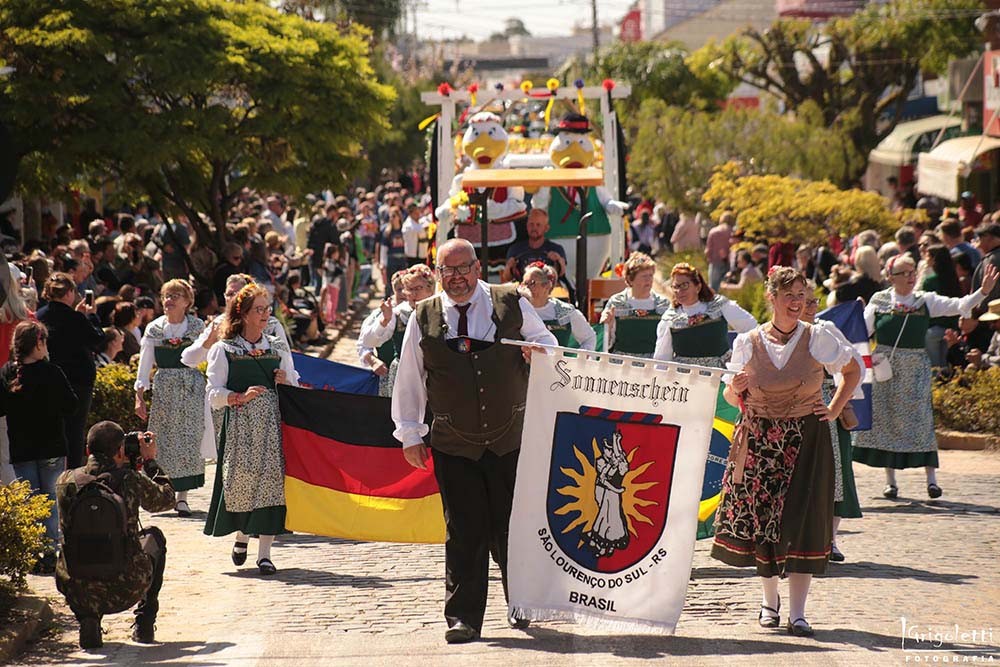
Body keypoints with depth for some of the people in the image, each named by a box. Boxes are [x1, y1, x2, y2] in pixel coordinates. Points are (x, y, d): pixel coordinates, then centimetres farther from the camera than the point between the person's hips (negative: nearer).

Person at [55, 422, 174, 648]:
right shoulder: (131, 480, -10)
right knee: (154, 535, 29)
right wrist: (150, 461, 24)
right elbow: (166, 498, 12)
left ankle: (87, 620, 15)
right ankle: (144, 624, 28)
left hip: (76, 593, 1)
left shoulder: (65, 481, -3)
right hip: (127, 592, -1)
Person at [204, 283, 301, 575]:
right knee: (240, 477, -9)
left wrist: (286, 381, -2)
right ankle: (241, 534, 21)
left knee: (271, 476, -9)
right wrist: (241, 397, -16)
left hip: (272, 421, 2)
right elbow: (214, 394, 0)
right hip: (239, 423, -2)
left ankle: (264, 552, -7)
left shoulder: (278, 348, 15)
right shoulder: (224, 350, 5)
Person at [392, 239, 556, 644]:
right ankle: (463, 619, 3)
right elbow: (408, 380, 10)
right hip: (453, 446, 0)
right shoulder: (423, 318, 4)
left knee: (511, 526, 4)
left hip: (510, 439, 0)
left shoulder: (511, 303, 2)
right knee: (464, 533, -2)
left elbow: (546, 340, 16)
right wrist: (410, 435, 9)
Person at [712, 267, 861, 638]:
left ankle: (797, 613, -8)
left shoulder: (817, 339, -1)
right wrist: (736, 388, -14)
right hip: (759, 440, 1)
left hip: (806, 440, -1)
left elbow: (853, 371, 14)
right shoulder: (748, 343, 1)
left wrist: (834, 411, 5)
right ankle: (769, 601, 22)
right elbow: (732, 397, 9)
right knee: (761, 520, 3)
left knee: (801, 522, -8)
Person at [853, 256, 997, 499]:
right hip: (885, 369, 0)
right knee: (885, 420, 2)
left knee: (921, 420, -6)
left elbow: (959, 306, -3)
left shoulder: (926, 301, 5)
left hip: (916, 369, 0)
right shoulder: (878, 301, 4)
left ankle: (931, 478, -5)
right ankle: (890, 480, 10)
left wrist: (983, 291, -15)